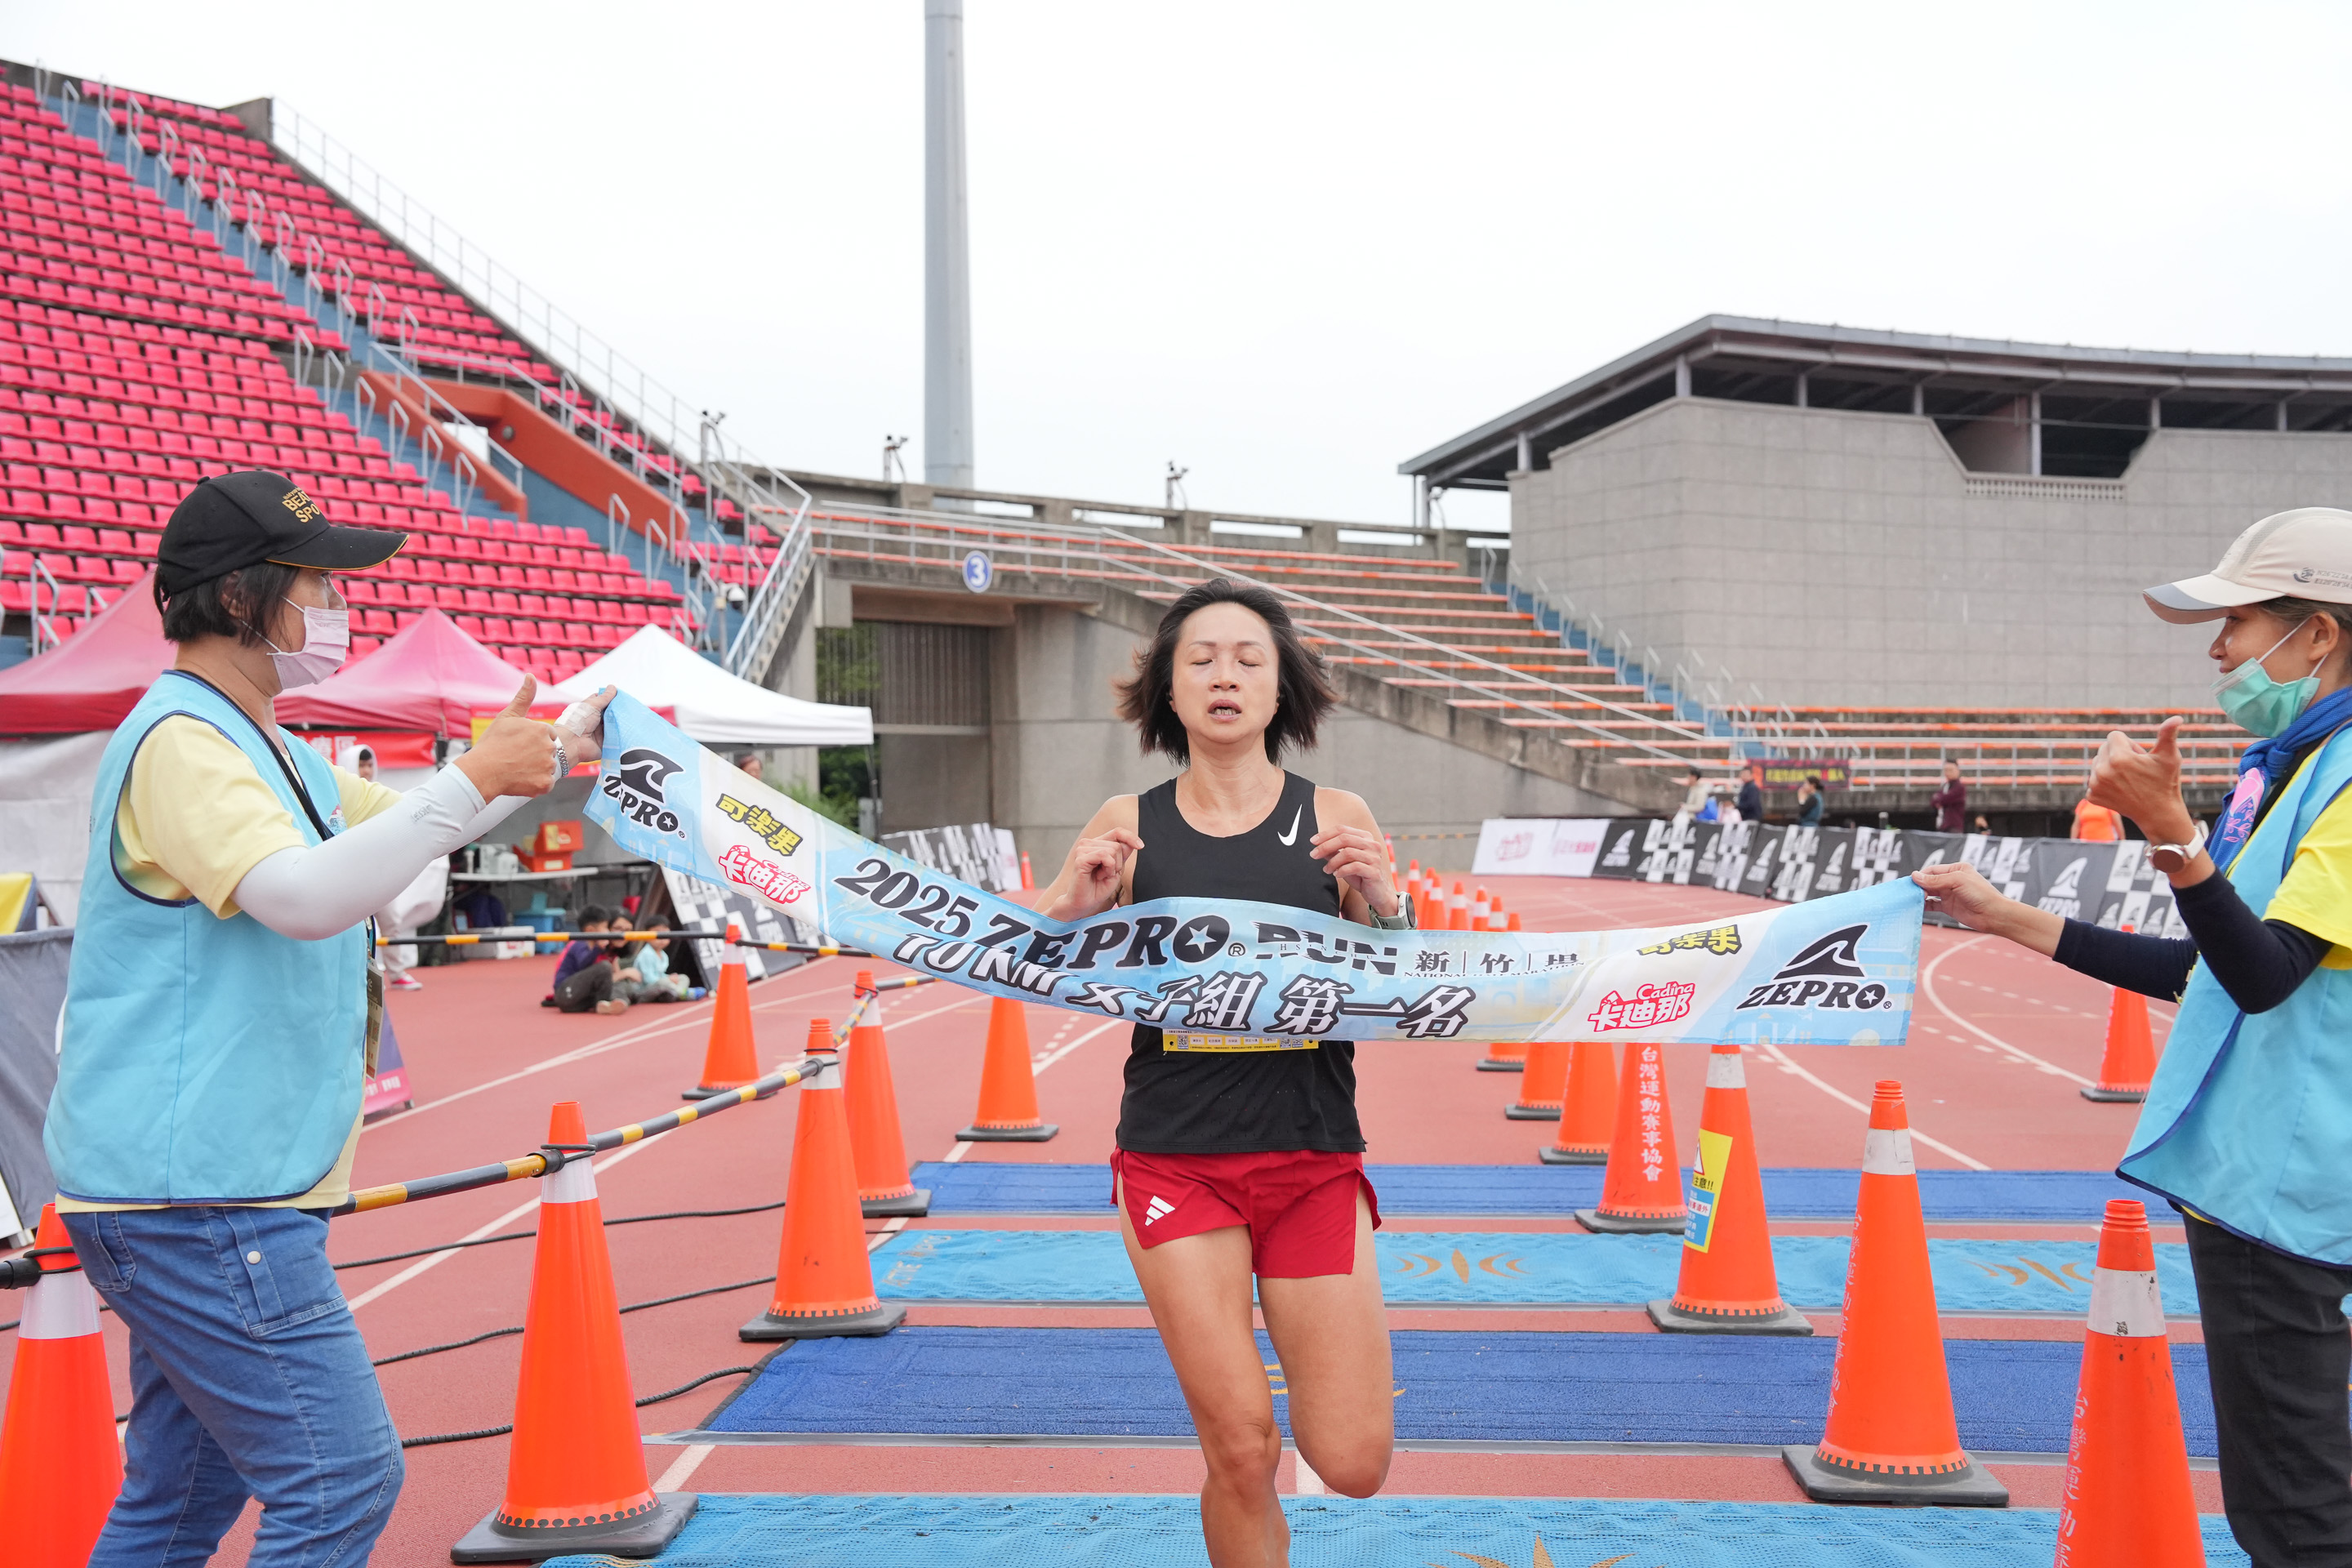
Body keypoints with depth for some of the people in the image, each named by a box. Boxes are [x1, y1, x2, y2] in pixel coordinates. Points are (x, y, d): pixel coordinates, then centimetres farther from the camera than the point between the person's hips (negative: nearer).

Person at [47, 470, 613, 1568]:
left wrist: (563, 747, 21)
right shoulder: (180, 743, -15)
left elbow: (401, 823, 30)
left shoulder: (267, 751, 18)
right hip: (197, 1193, -11)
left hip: (208, 1194, 11)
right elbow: (305, 897, -29)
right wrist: (474, 778, -28)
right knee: (340, 1478, -10)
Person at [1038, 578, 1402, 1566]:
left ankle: (1300, 1355, 34)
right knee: (1242, 1452, -4)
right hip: (1174, 1161, 0)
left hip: (1313, 1161, 1)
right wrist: (1075, 906, -14)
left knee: (1354, 1466, 2)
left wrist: (1381, 905, -17)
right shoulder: (1128, 826, 2)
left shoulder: (1336, 821, 1)